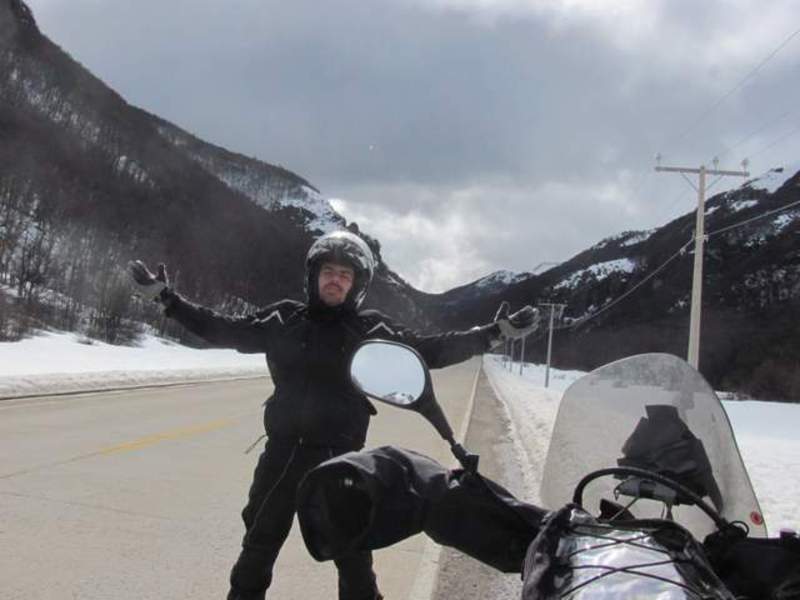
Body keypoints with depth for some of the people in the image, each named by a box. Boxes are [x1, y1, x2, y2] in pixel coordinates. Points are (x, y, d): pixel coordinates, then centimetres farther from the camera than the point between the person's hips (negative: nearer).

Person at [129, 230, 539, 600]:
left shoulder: (372, 329, -2)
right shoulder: (284, 319, 1)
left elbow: (429, 352, -1)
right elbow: (226, 332, 6)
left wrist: (493, 333, -7)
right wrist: (168, 299, 3)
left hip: (341, 458, -1)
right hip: (282, 452, 1)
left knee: (353, 552, 12)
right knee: (258, 544, 15)